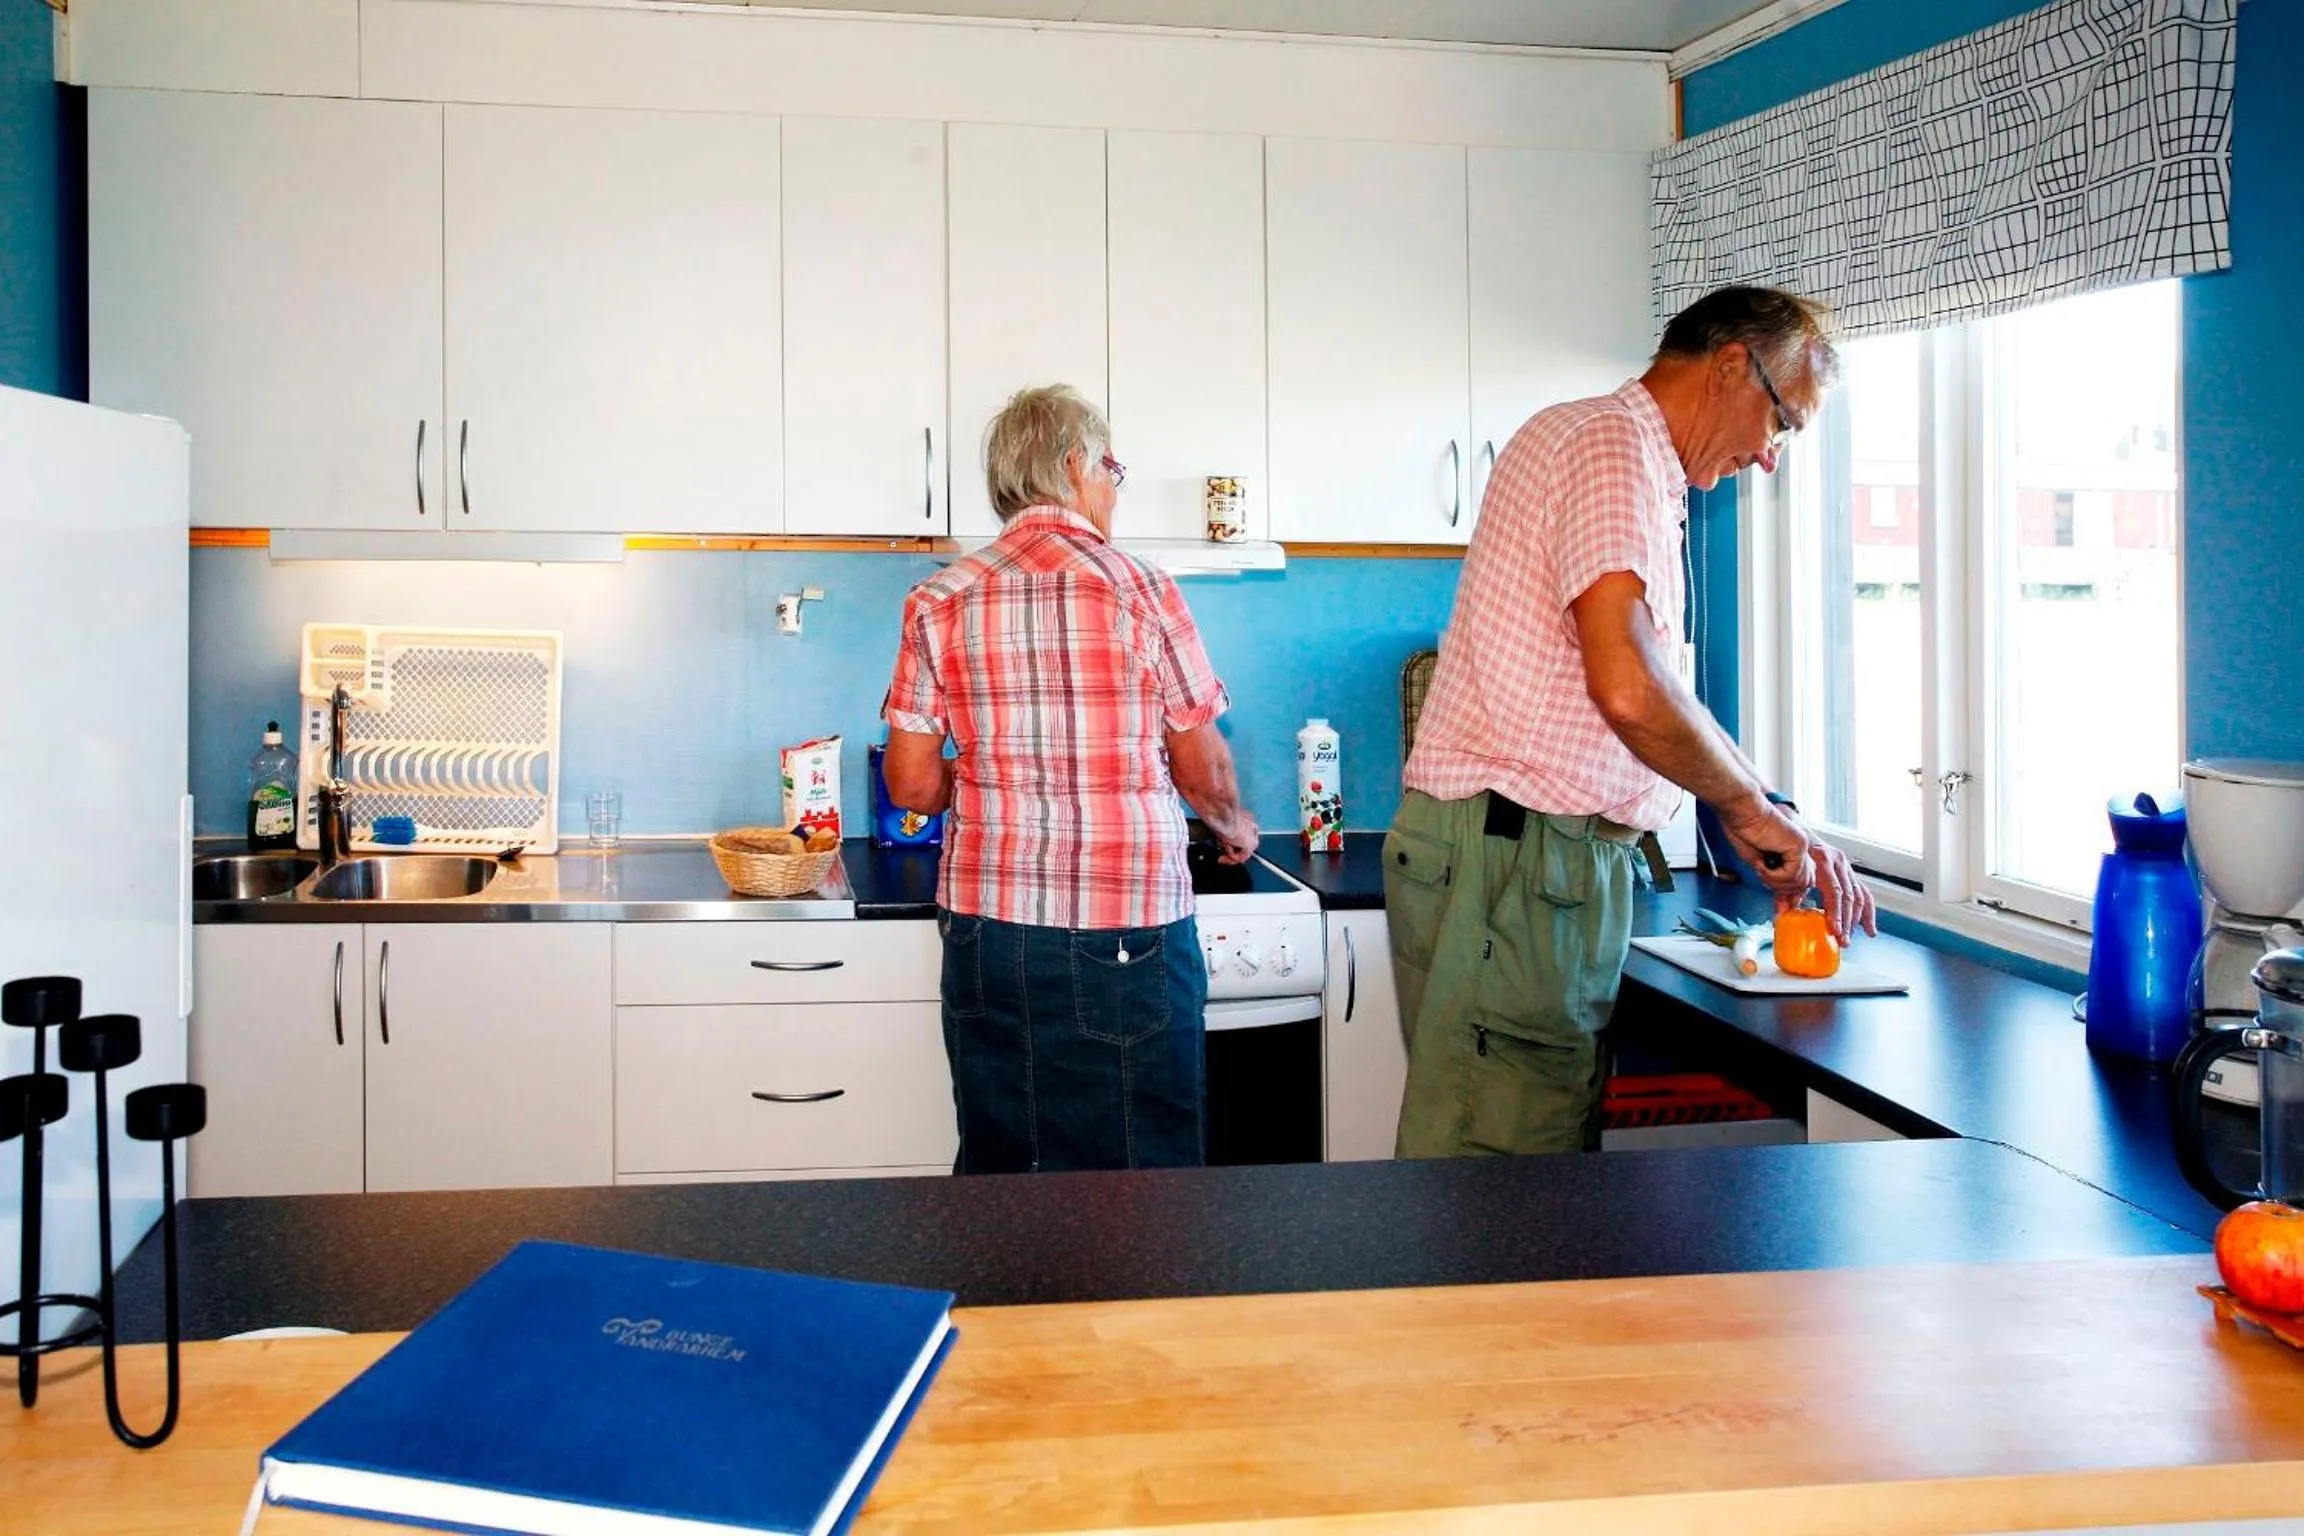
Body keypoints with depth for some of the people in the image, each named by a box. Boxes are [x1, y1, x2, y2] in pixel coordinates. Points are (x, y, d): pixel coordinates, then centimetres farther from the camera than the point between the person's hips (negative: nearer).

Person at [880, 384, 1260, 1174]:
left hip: (984, 924, 4)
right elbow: (1203, 769, 1)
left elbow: (911, 784, 4)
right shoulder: (1139, 590, -5)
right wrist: (1234, 827, 22)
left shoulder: (939, 603, 3)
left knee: (993, 1169, 13)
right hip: (1125, 930, -4)